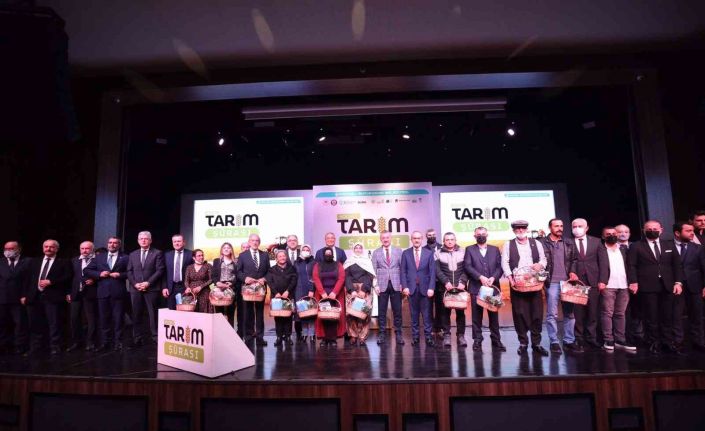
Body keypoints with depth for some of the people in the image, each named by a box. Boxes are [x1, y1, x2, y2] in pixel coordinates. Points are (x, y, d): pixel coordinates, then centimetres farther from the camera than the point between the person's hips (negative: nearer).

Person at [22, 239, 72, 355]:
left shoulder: (64, 262, 3)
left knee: (54, 324, -1)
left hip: (52, 297, -5)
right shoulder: (35, 262, 19)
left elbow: (68, 277, -8)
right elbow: (28, 279, 15)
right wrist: (25, 294, 7)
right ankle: (35, 347, 25)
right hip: (34, 296, 5)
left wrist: (50, 282, -15)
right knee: (35, 324, 12)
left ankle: (55, 347, 7)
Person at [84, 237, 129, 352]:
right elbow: (87, 270, 11)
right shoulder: (99, 257, 13)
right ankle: (105, 342, 19)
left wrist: (120, 275, -15)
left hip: (118, 292, -3)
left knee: (118, 318, 3)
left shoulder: (125, 257, 4)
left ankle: (117, 342, 11)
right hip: (103, 292, 3)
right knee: (104, 318, 9)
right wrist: (99, 274, -4)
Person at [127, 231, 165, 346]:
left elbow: (160, 270, -6)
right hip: (135, 289, 4)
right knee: (136, 314, 7)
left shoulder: (157, 253, 2)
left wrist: (148, 283, -13)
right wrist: (135, 283, -5)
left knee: (153, 314, -1)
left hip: (151, 288, -4)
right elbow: (129, 271, 11)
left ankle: (155, 337, 3)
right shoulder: (133, 254, 17)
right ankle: (138, 339, 15)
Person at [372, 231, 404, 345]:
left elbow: (402, 268, 4)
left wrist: (402, 284, -3)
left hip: (396, 285, 0)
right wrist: (376, 285, -6)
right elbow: (374, 270, 3)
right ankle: (382, 333, 14)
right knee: (381, 311, 4)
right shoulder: (376, 253, 6)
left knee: (397, 311, 5)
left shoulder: (398, 251, 6)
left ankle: (398, 334, 15)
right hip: (382, 285, 0)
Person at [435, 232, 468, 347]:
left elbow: (466, 269, 2)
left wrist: (462, 282, -11)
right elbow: (437, 270, -2)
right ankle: (446, 335, 8)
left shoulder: (463, 251, 8)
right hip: (445, 287, -1)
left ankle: (461, 335, 12)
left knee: (460, 311, 4)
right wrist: (446, 282, -13)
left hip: (460, 286, 1)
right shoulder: (438, 253, 5)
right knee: (446, 312, 2)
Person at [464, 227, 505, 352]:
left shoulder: (495, 249, 13)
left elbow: (500, 266, 4)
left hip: (493, 287, 2)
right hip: (476, 288, -2)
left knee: (494, 315, 6)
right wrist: (480, 277, -16)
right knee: (477, 315, 3)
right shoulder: (469, 250, 7)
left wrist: (493, 278, -13)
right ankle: (477, 340, 10)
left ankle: (496, 340, 15)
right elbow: (467, 266, -5)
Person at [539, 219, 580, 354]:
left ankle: (569, 341, 17)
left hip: (567, 282, 4)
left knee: (569, 313, 7)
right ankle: (554, 342, 8)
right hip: (551, 283, -4)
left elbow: (575, 259, 13)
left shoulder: (569, 242, 12)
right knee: (552, 314, 1)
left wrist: (572, 271, -3)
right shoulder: (542, 243, -1)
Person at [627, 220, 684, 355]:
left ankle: (668, 342, 19)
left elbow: (678, 265, 11)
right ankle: (654, 343, 11)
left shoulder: (669, 246, 14)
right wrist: (633, 282, -14)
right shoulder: (636, 247, 2)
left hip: (667, 286, 4)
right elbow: (631, 266, -4)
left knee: (667, 316, 9)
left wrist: (678, 282, -1)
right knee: (651, 317, 2)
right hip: (648, 287, -3)